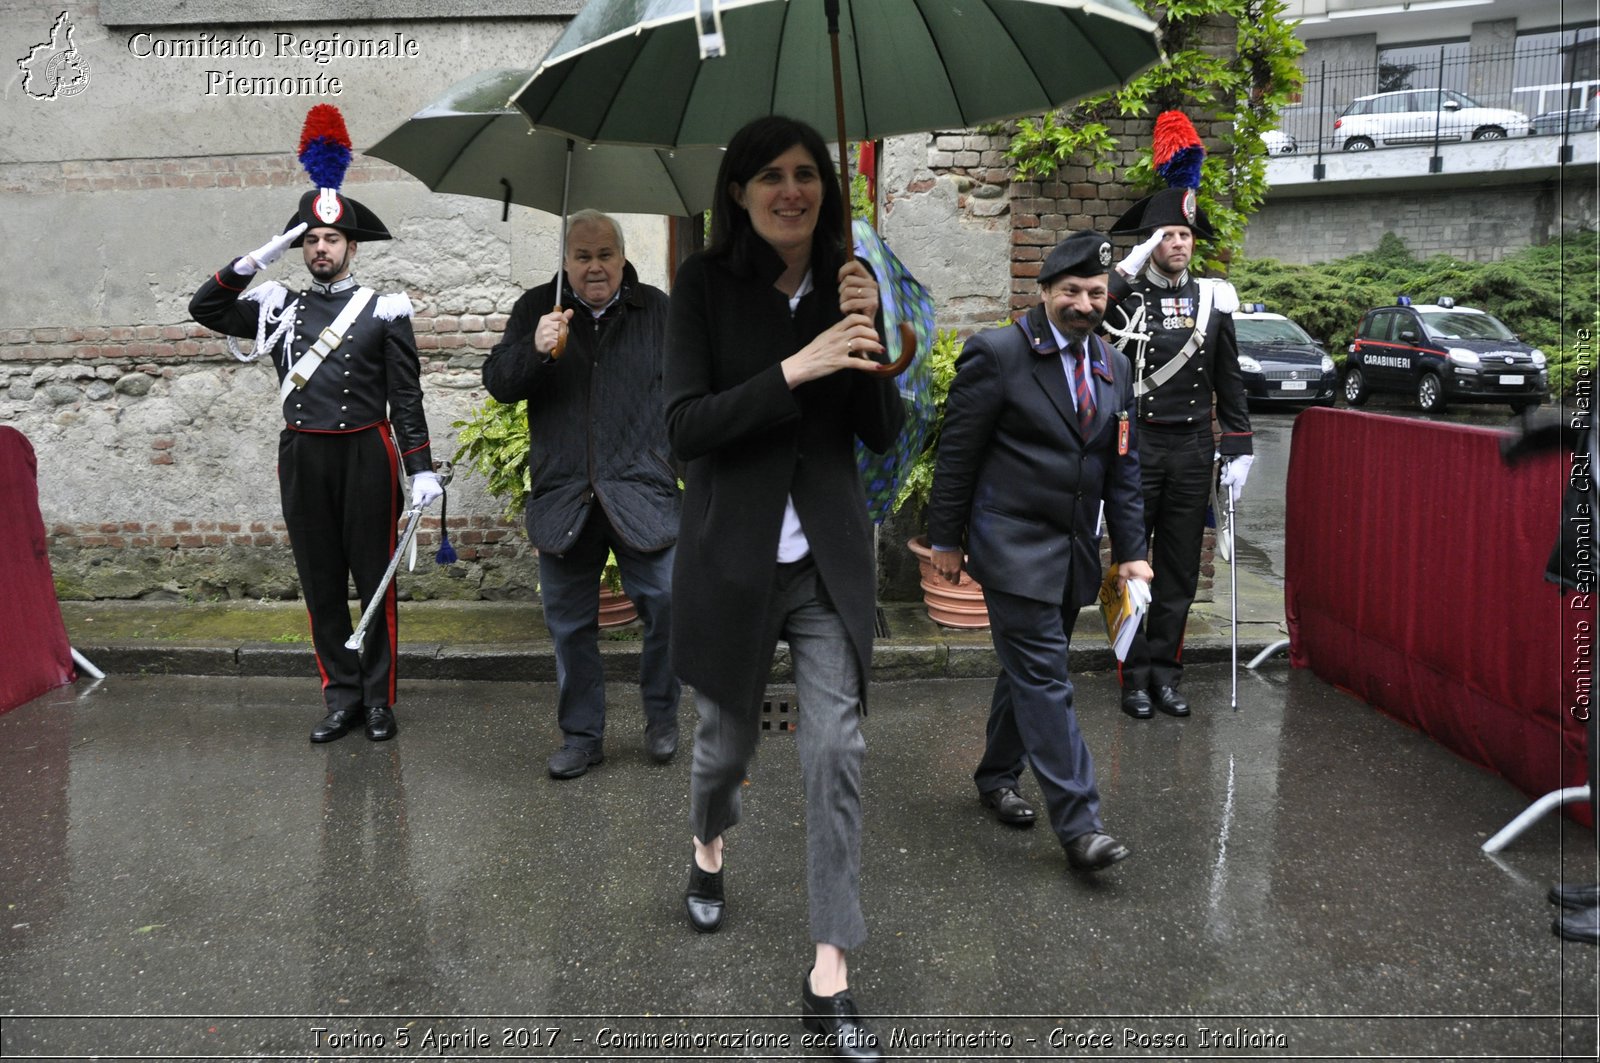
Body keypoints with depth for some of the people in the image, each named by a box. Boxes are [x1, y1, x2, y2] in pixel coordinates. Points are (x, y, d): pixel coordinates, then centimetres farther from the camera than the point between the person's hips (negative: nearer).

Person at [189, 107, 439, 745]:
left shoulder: (384, 310, 1)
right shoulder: (279, 307, 11)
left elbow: (406, 397, -2)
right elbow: (204, 308, 6)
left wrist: (421, 469, -9)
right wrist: (258, 259, -3)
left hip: (366, 457, -3)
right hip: (302, 459, 3)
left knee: (374, 579, 4)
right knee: (321, 583, 8)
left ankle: (379, 698, 13)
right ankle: (341, 698, 17)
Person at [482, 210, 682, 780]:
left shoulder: (657, 309, 7)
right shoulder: (536, 309, 7)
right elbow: (498, 383, 0)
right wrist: (534, 349, -20)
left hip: (641, 493, -1)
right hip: (562, 498, 1)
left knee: (667, 606, -5)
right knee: (569, 624, 9)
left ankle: (661, 717, 19)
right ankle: (581, 735, 24)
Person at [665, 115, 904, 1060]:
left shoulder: (849, 281, 4)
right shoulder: (706, 284, -4)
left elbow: (885, 434, 2)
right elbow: (684, 427, -13)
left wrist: (868, 336, -14)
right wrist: (794, 370, -23)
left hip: (829, 556, 2)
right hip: (733, 552, -1)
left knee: (838, 751, -4)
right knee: (729, 740, 15)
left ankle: (830, 978, 7)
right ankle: (708, 850, 51)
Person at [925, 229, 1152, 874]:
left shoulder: (1113, 368, 10)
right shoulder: (997, 354, -9)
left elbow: (1122, 466, 13)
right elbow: (957, 452, -6)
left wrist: (1130, 550, 8)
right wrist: (947, 538, -4)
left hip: (1075, 551, 7)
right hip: (1014, 546, -7)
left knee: (1030, 670, 17)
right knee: (1044, 680, -8)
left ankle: (997, 778, 35)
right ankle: (1078, 825, -6)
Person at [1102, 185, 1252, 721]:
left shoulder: (1212, 298, 7)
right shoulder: (1124, 296, -2)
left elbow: (1229, 381, 10)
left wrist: (1238, 450, 6)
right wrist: (1131, 266, -20)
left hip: (1193, 448, 3)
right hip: (1135, 446, -3)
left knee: (1180, 568, 9)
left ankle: (1165, 671, 20)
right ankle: (1135, 673, 14)